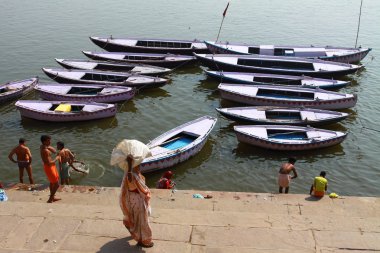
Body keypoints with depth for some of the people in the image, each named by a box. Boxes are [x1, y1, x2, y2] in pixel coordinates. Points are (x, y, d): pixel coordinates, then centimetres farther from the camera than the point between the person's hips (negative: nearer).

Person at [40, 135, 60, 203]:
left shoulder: (42, 146, 2)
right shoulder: (45, 150, -28)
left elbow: (54, 151, 8)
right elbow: (49, 163, -30)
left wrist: (49, 147, -9)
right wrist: (56, 159, -15)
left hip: (51, 166, 10)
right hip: (49, 167, -10)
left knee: (52, 182, 24)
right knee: (57, 184, -2)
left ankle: (52, 197, 37)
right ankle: (50, 199, 8)